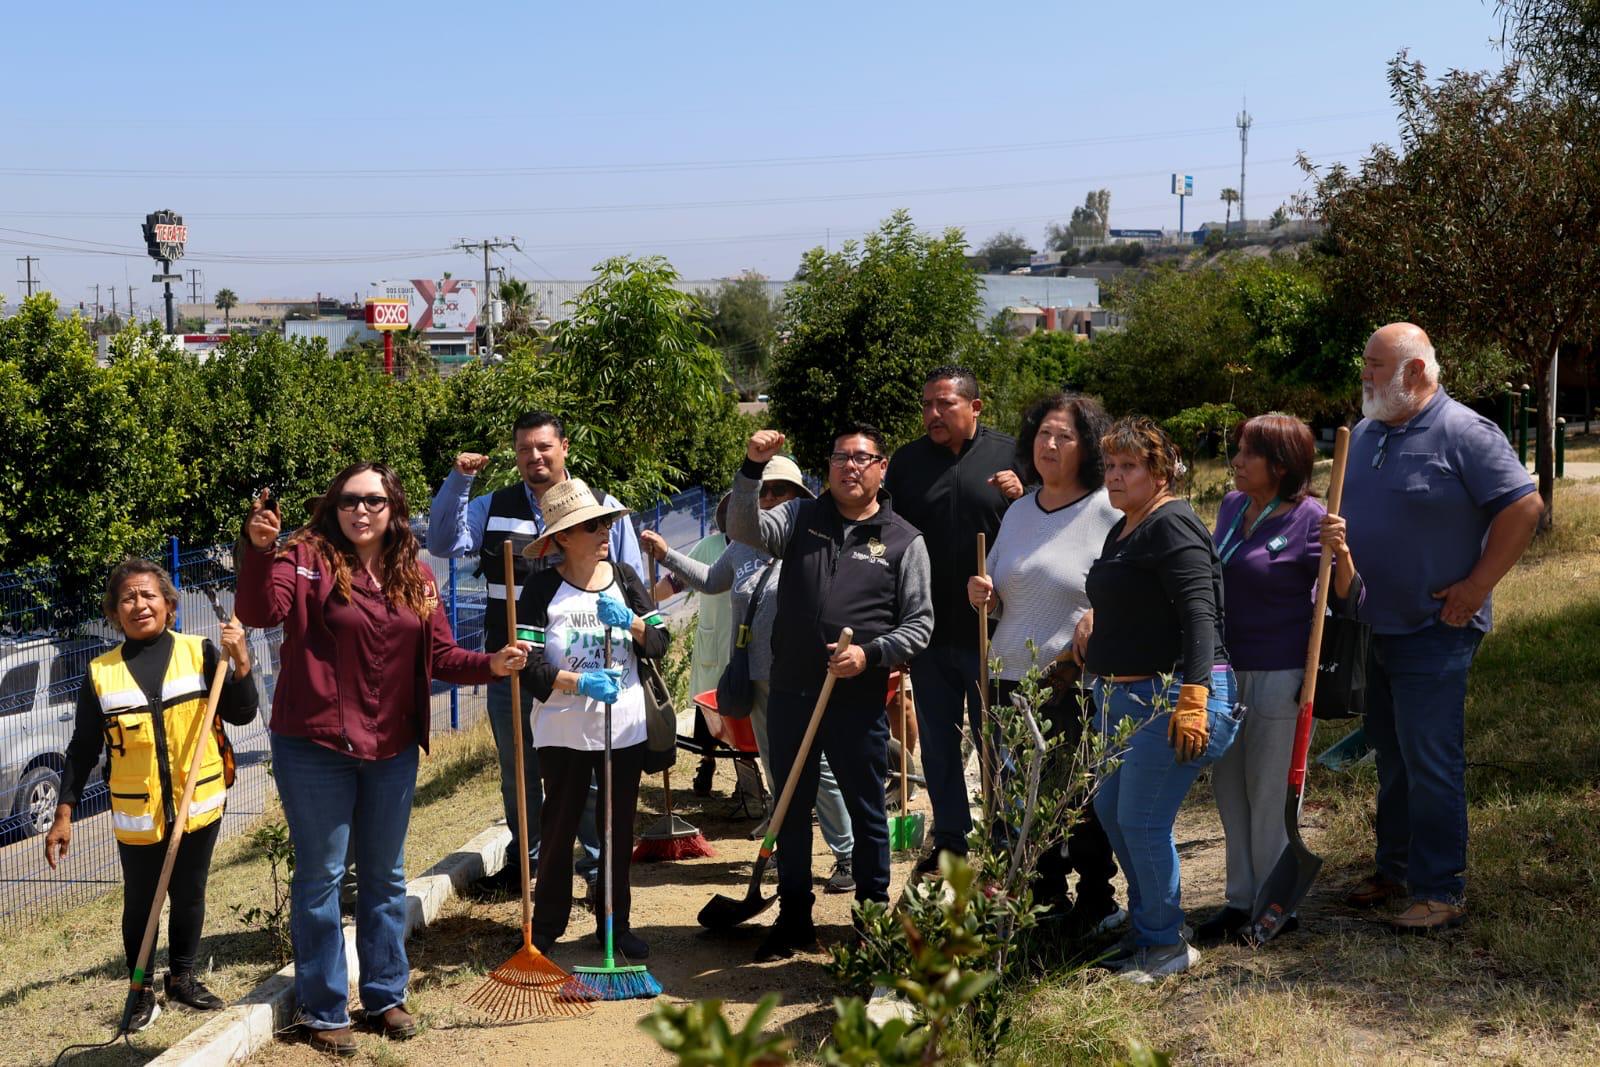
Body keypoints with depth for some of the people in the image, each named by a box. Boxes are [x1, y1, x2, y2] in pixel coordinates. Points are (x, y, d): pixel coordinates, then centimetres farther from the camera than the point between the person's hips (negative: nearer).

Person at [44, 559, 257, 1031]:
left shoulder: (200, 653, -3)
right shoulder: (100, 674, -1)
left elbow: (241, 714, -4)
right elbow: (82, 750, 4)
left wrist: (240, 662, -18)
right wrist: (64, 815, 3)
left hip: (199, 806, 0)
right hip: (137, 815, 0)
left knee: (189, 896, 14)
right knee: (140, 903, 8)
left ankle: (183, 978, 33)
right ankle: (143, 990, 26)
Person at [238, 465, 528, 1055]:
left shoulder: (417, 576, 5)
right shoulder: (308, 557, -8)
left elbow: (440, 655, 5)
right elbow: (260, 612, -24)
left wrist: (491, 664, -13)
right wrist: (258, 549, -40)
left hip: (392, 749, 5)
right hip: (314, 746, -4)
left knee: (385, 875, 16)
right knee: (320, 877, 4)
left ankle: (385, 994, 32)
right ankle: (323, 1010, 17)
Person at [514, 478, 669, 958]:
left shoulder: (625, 578, 5)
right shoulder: (542, 589, -7)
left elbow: (658, 645, 3)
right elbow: (529, 667, -13)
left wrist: (629, 621, -16)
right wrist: (579, 682, -27)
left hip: (624, 728, 3)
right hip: (563, 732, -3)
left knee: (619, 829, 10)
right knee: (558, 828, 4)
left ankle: (615, 924, 23)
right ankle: (546, 926, 18)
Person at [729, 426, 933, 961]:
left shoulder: (904, 541, 2)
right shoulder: (801, 518, 8)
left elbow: (919, 623, 0)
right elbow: (745, 529, -10)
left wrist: (870, 654, -14)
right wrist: (753, 469, -22)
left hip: (860, 700, -2)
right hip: (791, 692, 2)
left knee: (867, 811, 9)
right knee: (791, 810, 12)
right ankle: (793, 919, 25)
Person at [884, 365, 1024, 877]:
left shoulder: (1009, 454, 1)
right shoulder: (906, 461, 7)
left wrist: (1023, 496, -18)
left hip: (991, 628, -3)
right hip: (928, 628, 3)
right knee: (937, 740, 11)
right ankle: (950, 839, 23)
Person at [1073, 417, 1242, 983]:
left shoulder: (1172, 525, -15)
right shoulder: (1122, 531, 16)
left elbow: (1199, 615, -23)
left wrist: (1192, 700, -29)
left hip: (1172, 695, -10)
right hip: (1122, 698, 10)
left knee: (1142, 821, -6)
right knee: (1110, 810, 15)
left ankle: (1166, 945, 11)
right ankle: (1147, 924, 31)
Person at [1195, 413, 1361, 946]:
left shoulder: (1310, 519, -14)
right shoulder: (1232, 506, 6)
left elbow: (1347, 603, -13)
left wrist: (1340, 552, -29)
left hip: (1279, 676, -7)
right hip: (1225, 671, 7)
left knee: (1268, 792, 3)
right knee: (1227, 785, 13)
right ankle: (1242, 900, 25)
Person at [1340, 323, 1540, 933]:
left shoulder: (1464, 433, -13)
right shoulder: (1364, 435, 10)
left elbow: (1524, 507, -16)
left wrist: (1476, 587, -16)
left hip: (1433, 632, -7)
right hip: (1371, 630, 8)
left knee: (1429, 762, -6)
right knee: (1391, 758, 17)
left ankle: (1441, 891, 3)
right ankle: (1394, 870, 29)